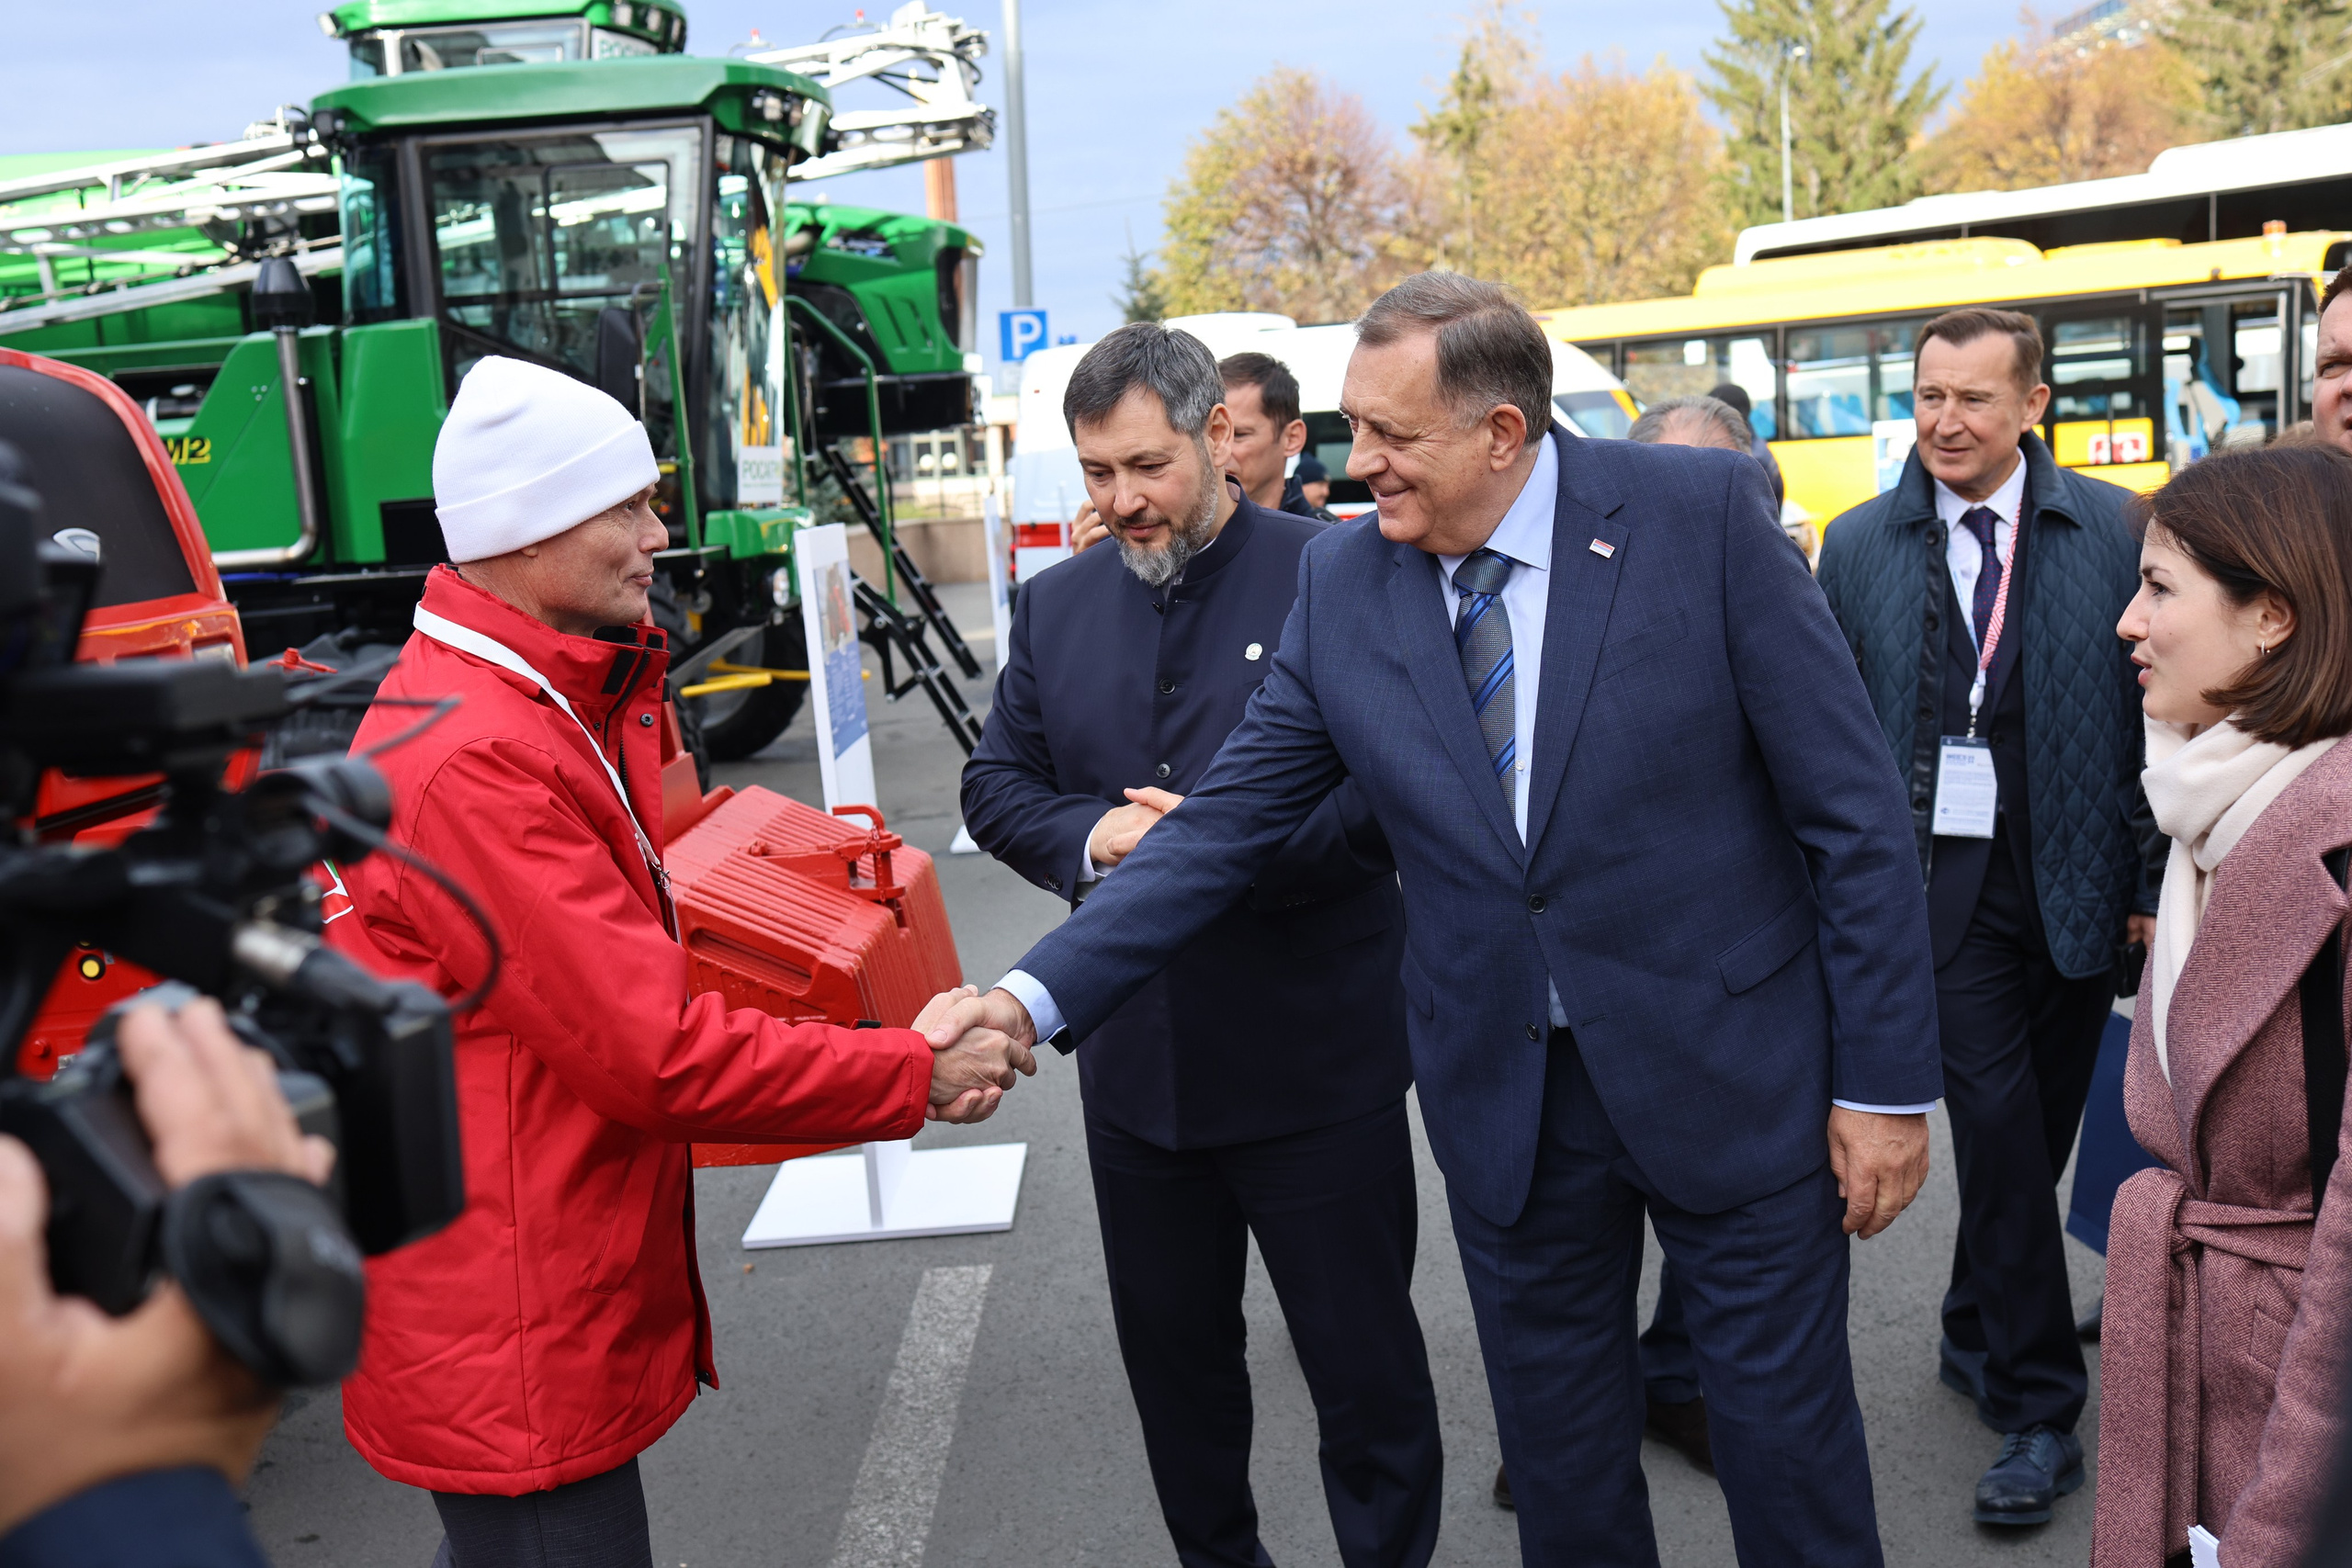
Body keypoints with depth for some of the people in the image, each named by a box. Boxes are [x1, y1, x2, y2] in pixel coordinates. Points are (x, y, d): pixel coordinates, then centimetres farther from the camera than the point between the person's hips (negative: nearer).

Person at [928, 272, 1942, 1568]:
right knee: (1558, 1459, 17)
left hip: (1732, 1072, -2)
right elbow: (1229, 818, -1)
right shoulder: (1341, 581, -2)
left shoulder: (1702, 512, -12)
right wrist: (1036, 996, -11)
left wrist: (1884, 1078, -9)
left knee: (1790, 1449, 12)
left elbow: (1850, 807, -9)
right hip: (1505, 1096, 3)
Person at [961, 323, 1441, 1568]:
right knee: (1172, 1352, 19)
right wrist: (1089, 837, -12)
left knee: (1364, 1360, 9)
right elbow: (994, 785, 8)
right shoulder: (1058, 605, 8)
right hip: (1135, 1064, 5)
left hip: (1317, 1067, -5)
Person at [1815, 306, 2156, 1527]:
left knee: (2037, 1135, 12)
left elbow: (2152, 708, 1)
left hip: (2076, 878, 1)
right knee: (1999, 1130, -5)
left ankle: (1978, 1338, 34)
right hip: (1947, 877, -1)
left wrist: (2150, 877, -3)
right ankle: (2039, 1406, 6)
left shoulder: (2108, 528, 0)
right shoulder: (1860, 545, 3)